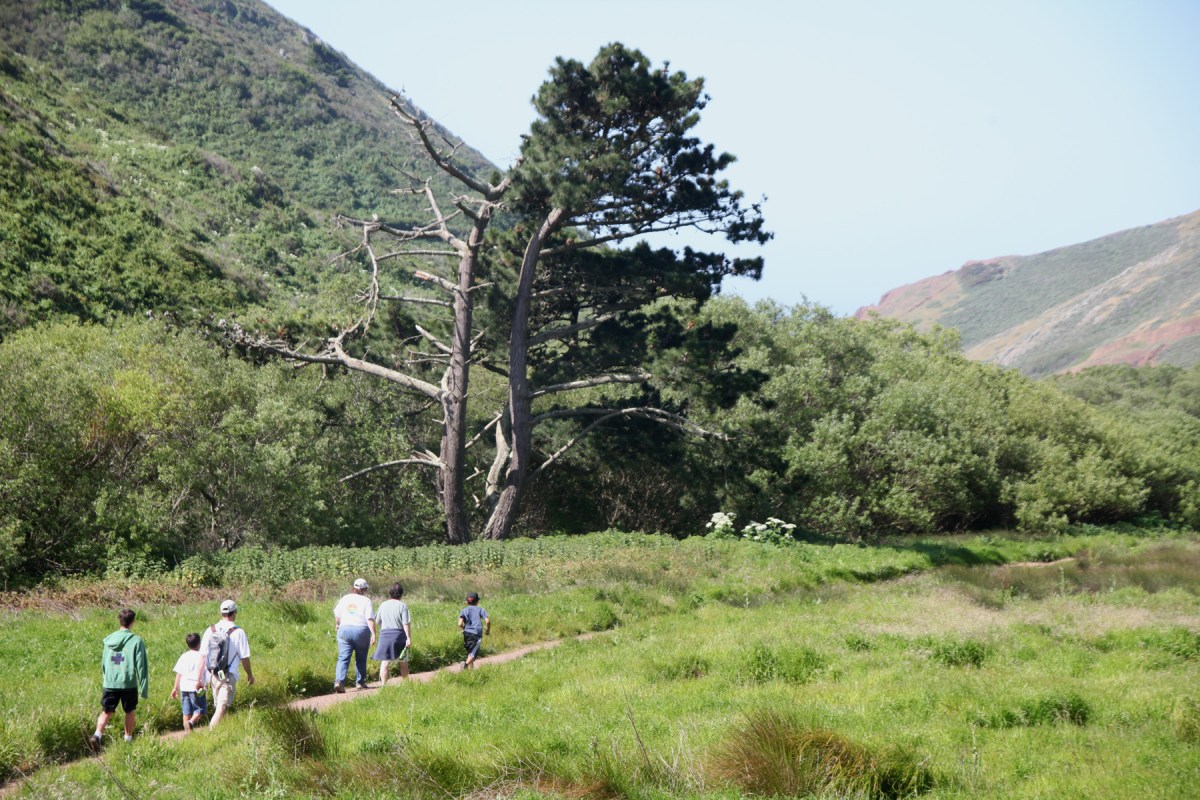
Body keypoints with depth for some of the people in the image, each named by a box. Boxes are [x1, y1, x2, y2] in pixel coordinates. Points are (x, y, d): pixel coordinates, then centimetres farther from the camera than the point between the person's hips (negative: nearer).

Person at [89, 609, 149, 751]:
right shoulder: (136, 641, -8)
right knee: (130, 712, 16)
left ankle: (97, 734, -16)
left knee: (106, 712, 6)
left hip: (109, 684, 3)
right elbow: (141, 665, -8)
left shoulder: (109, 640, 5)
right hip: (129, 683, -3)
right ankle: (128, 739, 22)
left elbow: (103, 663, 15)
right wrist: (144, 687, -3)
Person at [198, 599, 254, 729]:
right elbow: (244, 657, -5)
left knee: (218, 707, 20)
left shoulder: (210, 630, 3)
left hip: (213, 675, 5)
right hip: (228, 676, -5)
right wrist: (250, 675, 11)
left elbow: (202, 656, 3)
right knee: (222, 708, -9)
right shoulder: (238, 632, -8)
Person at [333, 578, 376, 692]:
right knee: (361, 659, 15)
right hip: (361, 631, -2)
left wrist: (337, 624, 35)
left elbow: (336, 614, 15)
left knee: (343, 658, -3)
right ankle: (360, 683, 22)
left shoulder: (345, 598, 7)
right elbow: (370, 619, -12)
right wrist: (373, 634, -12)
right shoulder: (366, 600, -5)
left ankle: (339, 681, -21)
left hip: (344, 630, 2)